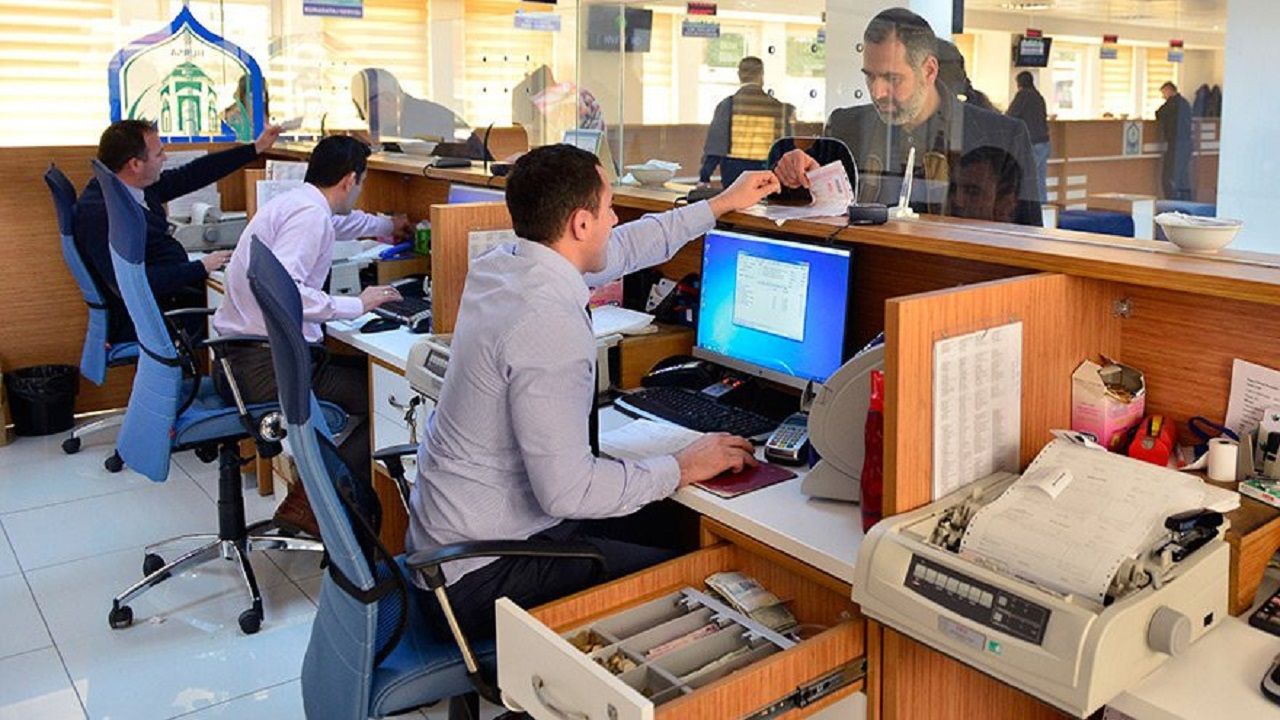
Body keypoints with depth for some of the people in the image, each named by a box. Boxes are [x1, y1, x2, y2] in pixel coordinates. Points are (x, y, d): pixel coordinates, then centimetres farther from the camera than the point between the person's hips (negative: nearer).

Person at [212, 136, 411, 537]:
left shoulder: (294, 202, 17)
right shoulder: (310, 214, -15)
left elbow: (341, 221, 41)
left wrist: (385, 225, 59)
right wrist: (355, 306, -20)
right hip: (267, 366, -10)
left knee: (359, 372, 19)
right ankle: (315, 502, -1)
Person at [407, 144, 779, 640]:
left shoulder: (498, 266, 1)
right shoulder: (548, 326, -28)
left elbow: (624, 247, 17)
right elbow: (567, 490, -28)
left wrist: (723, 203, 26)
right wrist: (681, 469, -15)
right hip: (482, 573, -9)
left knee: (661, 528, 10)